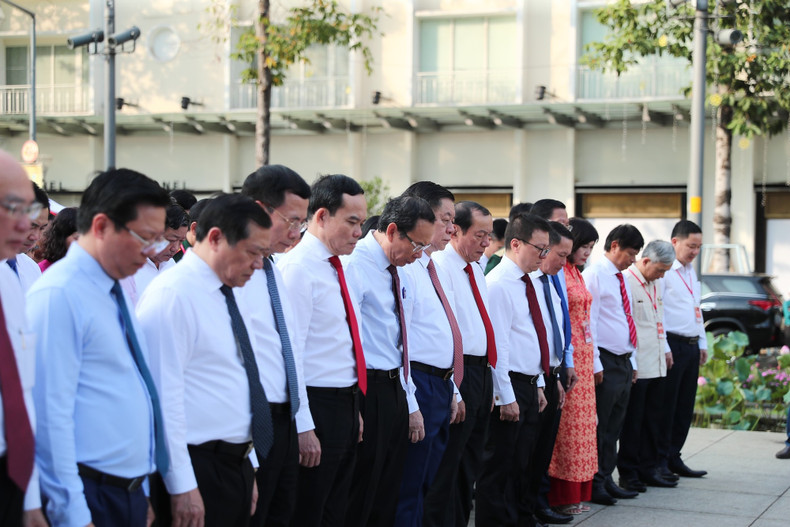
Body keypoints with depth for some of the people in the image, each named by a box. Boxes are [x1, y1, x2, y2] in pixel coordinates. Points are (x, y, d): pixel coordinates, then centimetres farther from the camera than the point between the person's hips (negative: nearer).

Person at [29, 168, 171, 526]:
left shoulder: (115, 291, 12)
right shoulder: (59, 295, -16)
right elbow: (50, 414, -20)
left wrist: (139, 489, 18)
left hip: (131, 494, 8)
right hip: (91, 497, -8)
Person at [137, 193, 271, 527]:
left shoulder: (231, 299, 15)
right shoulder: (172, 295, -14)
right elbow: (165, 396, -19)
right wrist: (182, 486, -20)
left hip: (238, 465, 9)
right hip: (200, 471, -9)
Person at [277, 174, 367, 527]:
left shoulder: (336, 266, 13)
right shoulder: (298, 268, -16)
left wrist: (354, 409, 19)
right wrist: (303, 427, -22)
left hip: (346, 406, 9)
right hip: (318, 407, -9)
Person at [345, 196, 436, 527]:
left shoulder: (401, 272, 13)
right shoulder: (356, 264, -14)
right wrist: (352, 406, -20)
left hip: (395, 387, 9)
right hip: (368, 389, -9)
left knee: (389, 489, 15)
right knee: (361, 491, -1)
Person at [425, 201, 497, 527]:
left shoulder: (476, 270, 17)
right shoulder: (441, 267, -13)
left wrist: (489, 378, 17)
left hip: (482, 371, 9)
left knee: (470, 463, 15)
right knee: (447, 466, -4)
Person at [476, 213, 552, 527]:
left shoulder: (526, 283, 14)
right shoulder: (498, 284, -15)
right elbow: (497, 345, -19)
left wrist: (539, 384, 18)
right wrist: (506, 396, -20)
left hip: (530, 385, 9)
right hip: (510, 384, -9)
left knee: (522, 459, 17)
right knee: (500, 462, -1)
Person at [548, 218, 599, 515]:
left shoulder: (576, 274, 16)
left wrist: (592, 360, 16)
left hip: (583, 354, 10)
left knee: (581, 421, 12)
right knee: (566, 424, -4)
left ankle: (576, 492, 19)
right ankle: (561, 496, 3)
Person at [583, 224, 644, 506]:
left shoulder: (622, 278, 18)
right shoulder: (594, 275, -10)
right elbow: (588, 321, -15)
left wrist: (633, 361, 19)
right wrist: (594, 364, -17)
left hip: (624, 363, 9)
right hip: (605, 362, -9)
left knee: (613, 427, 12)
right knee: (599, 426, -4)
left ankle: (606, 479, 18)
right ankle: (593, 484, 3)